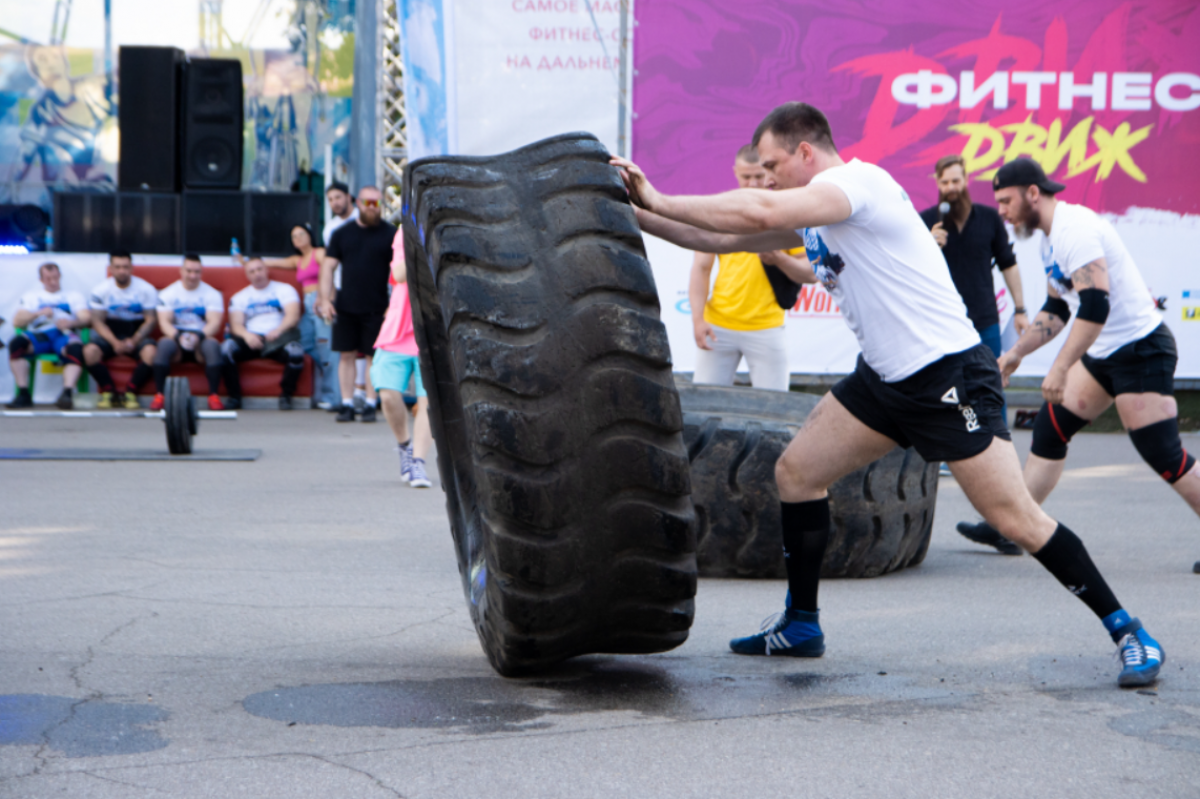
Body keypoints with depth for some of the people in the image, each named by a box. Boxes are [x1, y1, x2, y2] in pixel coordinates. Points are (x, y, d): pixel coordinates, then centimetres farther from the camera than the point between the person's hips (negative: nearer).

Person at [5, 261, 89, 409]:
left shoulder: (74, 296, 24)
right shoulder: (31, 296, 26)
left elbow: (86, 318, 7)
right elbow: (17, 322, 10)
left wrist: (71, 322, -17)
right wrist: (38, 313, -9)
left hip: (65, 335, -1)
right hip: (39, 334, 1)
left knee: (76, 348, -38)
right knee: (16, 343, -32)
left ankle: (67, 393, -52)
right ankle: (23, 394, -30)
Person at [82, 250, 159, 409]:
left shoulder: (146, 290, -3)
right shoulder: (100, 291, -1)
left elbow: (151, 320, -4)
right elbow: (98, 322, -3)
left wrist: (134, 341, -20)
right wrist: (115, 342, -20)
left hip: (138, 334, 0)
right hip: (110, 335, 1)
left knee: (151, 352, -34)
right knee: (89, 351, -31)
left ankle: (130, 393, -17)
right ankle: (108, 391, -12)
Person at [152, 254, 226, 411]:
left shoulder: (212, 294, 5)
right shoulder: (167, 293, 6)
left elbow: (214, 323, -7)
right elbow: (164, 321, -5)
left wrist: (198, 336, -27)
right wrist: (178, 336, -26)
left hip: (202, 338, 0)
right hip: (176, 335, 0)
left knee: (212, 345, -35)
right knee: (164, 344, -34)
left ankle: (214, 396, -29)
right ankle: (159, 395, -28)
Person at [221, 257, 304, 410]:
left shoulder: (284, 289, 14)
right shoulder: (239, 297, 20)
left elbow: (293, 316, -3)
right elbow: (235, 325, 4)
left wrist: (278, 330, -24)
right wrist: (246, 335, -21)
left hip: (278, 339, -1)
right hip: (251, 339, 1)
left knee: (295, 352, -36)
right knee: (226, 348, -30)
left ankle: (286, 395, -13)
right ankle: (234, 396, -17)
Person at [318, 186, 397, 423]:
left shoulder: (390, 234, 2)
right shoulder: (343, 233, 9)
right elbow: (328, 266, 9)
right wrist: (325, 299, -1)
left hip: (376, 309, -2)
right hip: (345, 306, 2)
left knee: (373, 357, 0)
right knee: (346, 355, 3)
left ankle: (370, 405, 7)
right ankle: (347, 404, 9)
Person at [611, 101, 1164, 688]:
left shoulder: (858, 180, -16)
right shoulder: (813, 214, 13)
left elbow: (756, 213, -28)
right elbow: (723, 238, 17)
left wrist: (660, 202, -20)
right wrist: (637, 213, 9)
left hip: (949, 374, -9)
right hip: (885, 377, 9)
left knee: (1016, 519, -10)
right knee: (795, 473, 7)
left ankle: (1127, 632, 2)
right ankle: (800, 625, 21)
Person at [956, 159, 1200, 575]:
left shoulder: (1075, 228, -20)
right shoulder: (1051, 237, 12)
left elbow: (1096, 305, -29)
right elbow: (1055, 310, 23)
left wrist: (1060, 369, -29)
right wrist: (1017, 352, 18)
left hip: (1141, 348, -10)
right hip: (1104, 353, 10)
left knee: (1163, 455, -10)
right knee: (1048, 429, 7)